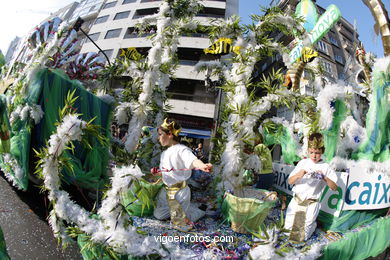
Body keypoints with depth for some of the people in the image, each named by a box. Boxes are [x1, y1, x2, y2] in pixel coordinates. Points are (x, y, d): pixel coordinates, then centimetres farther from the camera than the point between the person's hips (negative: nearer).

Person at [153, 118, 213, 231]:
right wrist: (157, 172, -2)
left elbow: (193, 160, -39)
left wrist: (202, 165, -60)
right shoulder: (164, 153, 9)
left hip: (180, 191, -8)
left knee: (182, 224, 3)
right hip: (166, 190, 8)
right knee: (158, 215, 19)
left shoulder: (181, 150, -20)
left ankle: (198, 211, 30)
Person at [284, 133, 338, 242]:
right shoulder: (303, 162, 2)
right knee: (287, 228, 5)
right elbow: (290, 181, 0)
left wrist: (324, 177, -24)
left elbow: (334, 187, -7)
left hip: (311, 203, -2)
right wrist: (298, 175, -21)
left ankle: (313, 223, 26)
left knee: (302, 236, -2)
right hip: (296, 200, 3)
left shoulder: (325, 167, -3)